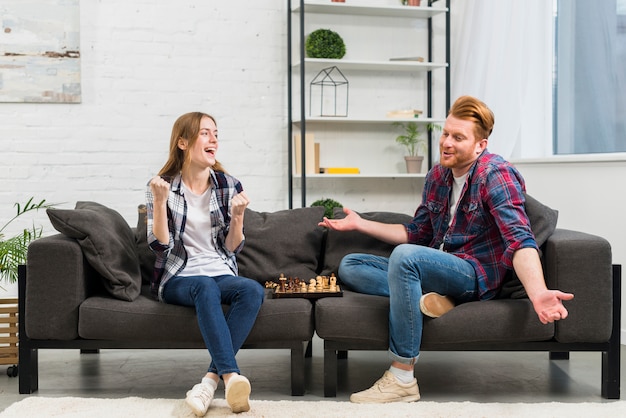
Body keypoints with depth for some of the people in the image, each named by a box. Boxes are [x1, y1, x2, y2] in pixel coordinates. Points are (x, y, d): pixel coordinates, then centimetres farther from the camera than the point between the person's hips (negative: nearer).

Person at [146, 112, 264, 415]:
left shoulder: (229, 186, 7)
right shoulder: (162, 186, 2)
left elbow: (232, 248, 6)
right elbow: (160, 245, -7)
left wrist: (238, 215, -12)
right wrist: (160, 201, -19)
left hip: (221, 274, 3)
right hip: (178, 278, -3)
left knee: (253, 290, -31)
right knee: (206, 287, -37)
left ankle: (212, 379, -34)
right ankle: (231, 377, -45)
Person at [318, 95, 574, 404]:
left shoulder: (495, 174, -12)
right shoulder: (437, 176, 10)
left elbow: (520, 240, -25)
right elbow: (416, 233, 19)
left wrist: (538, 293, -43)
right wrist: (360, 224, 16)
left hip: (475, 275, -8)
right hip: (433, 270, 8)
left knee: (404, 256, -36)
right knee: (349, 266, 1)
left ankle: (402, 379, -31)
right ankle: (424, 298, -23)